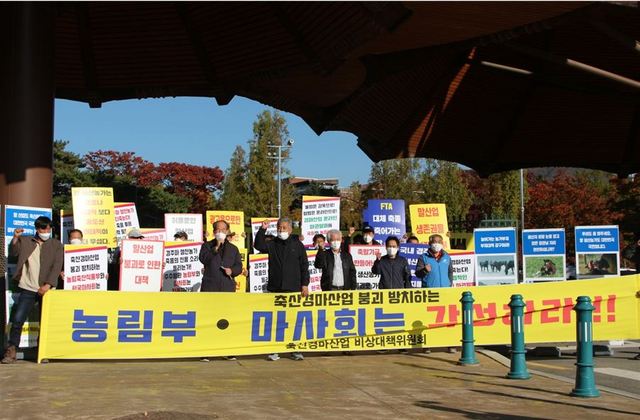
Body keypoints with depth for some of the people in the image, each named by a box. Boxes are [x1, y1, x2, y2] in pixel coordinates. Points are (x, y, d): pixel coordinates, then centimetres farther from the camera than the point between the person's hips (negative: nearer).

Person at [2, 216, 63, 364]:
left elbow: (57, 266, -1)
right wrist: (15, 238, -19)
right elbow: (13, 253, -2)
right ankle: (11, 351, -3)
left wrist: (48, 285, -12)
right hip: (28, 289, 0)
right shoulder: (25, 241, 11)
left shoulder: (56, 245, 8)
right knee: (17, 320, -9)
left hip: (47, 290, 0)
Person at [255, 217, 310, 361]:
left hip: (293, 289, -1)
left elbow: (304, 266, 5)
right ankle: (274, 350, 8)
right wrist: (262, 230, -16)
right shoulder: (272, 244, 10)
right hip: (274, 289, 1)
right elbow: (259, 245, -8)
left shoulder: (297, 245, 6)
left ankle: (296, 350, 8)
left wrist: (305, 284, -1)